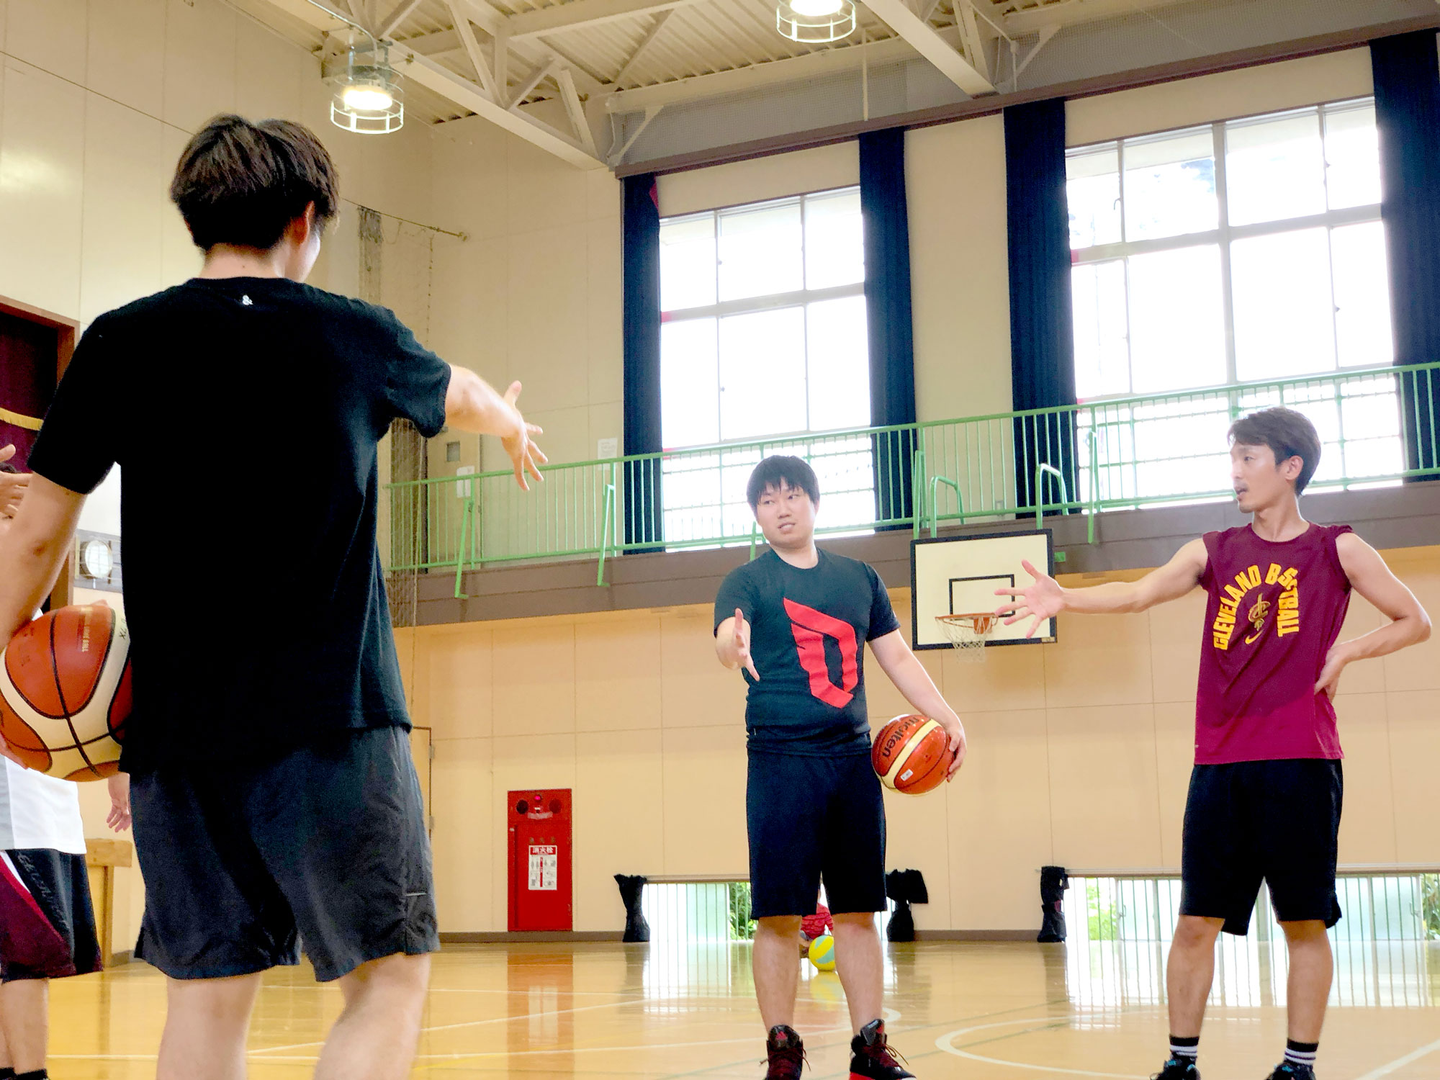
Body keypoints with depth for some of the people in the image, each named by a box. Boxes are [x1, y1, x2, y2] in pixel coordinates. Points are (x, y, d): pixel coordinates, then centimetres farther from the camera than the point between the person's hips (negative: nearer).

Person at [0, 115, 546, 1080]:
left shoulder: (120, 344, 3)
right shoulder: (357, 338, 3)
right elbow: (458, 394, 26)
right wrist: (512, 423, 48)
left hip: (176, 726, 3)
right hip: (333, 719, -2)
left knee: (207, 992, 12)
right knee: (391, 977, 6)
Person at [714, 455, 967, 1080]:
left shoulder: (858, 578, 15)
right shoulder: (748, 581, 1)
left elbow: (897, 657, 18)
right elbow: (727, 636, -20)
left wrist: (947, 718, 6)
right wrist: (733, 646, -44)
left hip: (852, 758, 4)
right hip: (780, 760, -4)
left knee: (857, 911, 7)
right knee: (778, 914, -4)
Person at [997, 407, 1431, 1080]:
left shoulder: (1336, 550, 5)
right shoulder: (1215, 552, 10)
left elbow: (1414, 622, 11)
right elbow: (1140, 593, -6)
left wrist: (1346, 652, -5)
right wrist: (1065, 599, -23)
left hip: (1302, 761, -2)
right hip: (1220, 765, 2)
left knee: (1304, 921, 2)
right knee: (1198, 920, 2)